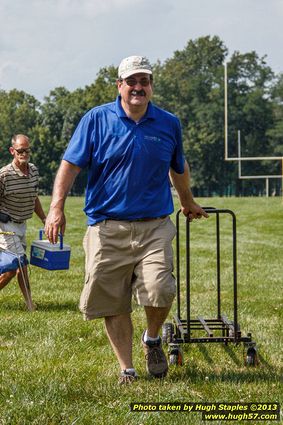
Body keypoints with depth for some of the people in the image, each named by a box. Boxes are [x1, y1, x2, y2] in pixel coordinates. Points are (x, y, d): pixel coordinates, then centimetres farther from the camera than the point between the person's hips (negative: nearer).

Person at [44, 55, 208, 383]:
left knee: (159, 291, -17)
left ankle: (152, 339, 15)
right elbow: (71, 164, -2)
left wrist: (187, 202, 40)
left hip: (154, 227, 1)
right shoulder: (97, 120, 1)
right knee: (113, 304, 2)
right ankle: (126, 369, 18)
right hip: (107, 228, -1)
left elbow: (179, 168, 26)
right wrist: (57, 206, -14)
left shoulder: (169, 124, 9)